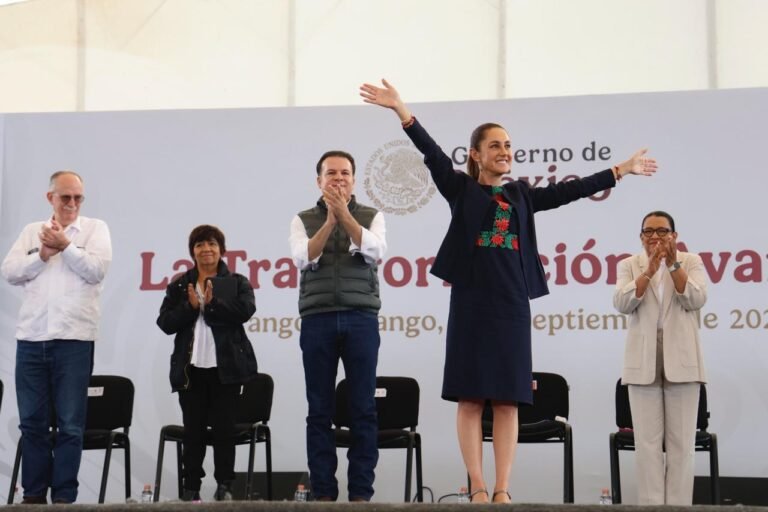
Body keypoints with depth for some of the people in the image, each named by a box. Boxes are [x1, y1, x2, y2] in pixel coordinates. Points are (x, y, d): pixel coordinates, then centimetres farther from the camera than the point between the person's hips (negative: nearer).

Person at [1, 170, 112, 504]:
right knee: (31, 421, 6)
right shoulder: (32, 232, 15)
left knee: (70, 425, -1)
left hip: (74, 339, -3)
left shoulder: (95, 228, 8)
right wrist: (43, 254, -7)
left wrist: (65, 245, -11)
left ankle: (64, 497, 5)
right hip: (31, 338, 3)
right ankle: (33, 494, 15)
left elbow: (98, 270, -7)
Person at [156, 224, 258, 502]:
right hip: (191, 367, 1)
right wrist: (191, 307, -11)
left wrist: (211, 303, -14)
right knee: (193, 428, 3)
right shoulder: (178, 286, 12)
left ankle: (224, 485, 8)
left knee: (224, 427, 1)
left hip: (226, 366, -1)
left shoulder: (237, 283, 8)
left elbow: (245, 311, -10)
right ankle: (191, 486, 8)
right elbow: (165, 323, 2)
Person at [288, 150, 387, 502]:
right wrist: (330, 220, -14)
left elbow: (375, 252, -8)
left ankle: (361, 492, 2)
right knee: (320, 410, 1)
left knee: (363, 409, -2)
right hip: (317, 319, 0)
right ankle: (323, 492, 5)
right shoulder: (304, 220, 12)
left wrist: (344, 214, -14)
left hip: (361, 319, 0)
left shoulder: (371, 216, 11)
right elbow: (303, 259, -5)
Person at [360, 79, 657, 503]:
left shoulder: (522, 195, 14)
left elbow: (572, 190, 16)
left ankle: (502, 490, 5)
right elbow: (431, 152, -8)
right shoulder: (460, 189, 4)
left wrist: (621, 169, 17)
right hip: (471, 302, -3)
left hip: (512, 304, 3)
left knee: (507, 401, 2)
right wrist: (400, 109, -20)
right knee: (471, 399, -3)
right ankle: (478, 489, 1)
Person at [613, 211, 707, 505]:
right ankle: (651, 504, -1)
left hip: (681, 359, 0)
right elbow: (622, 304, -7)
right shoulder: (629, 265, 9)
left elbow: (696, 300, -6)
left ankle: (679, 504, 2)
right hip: (644, 361, 0)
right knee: (648, 440, -2)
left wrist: (673, 265, -14)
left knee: (681, 441, -1)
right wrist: (649, 270, -17)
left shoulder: (691, 262, 9)